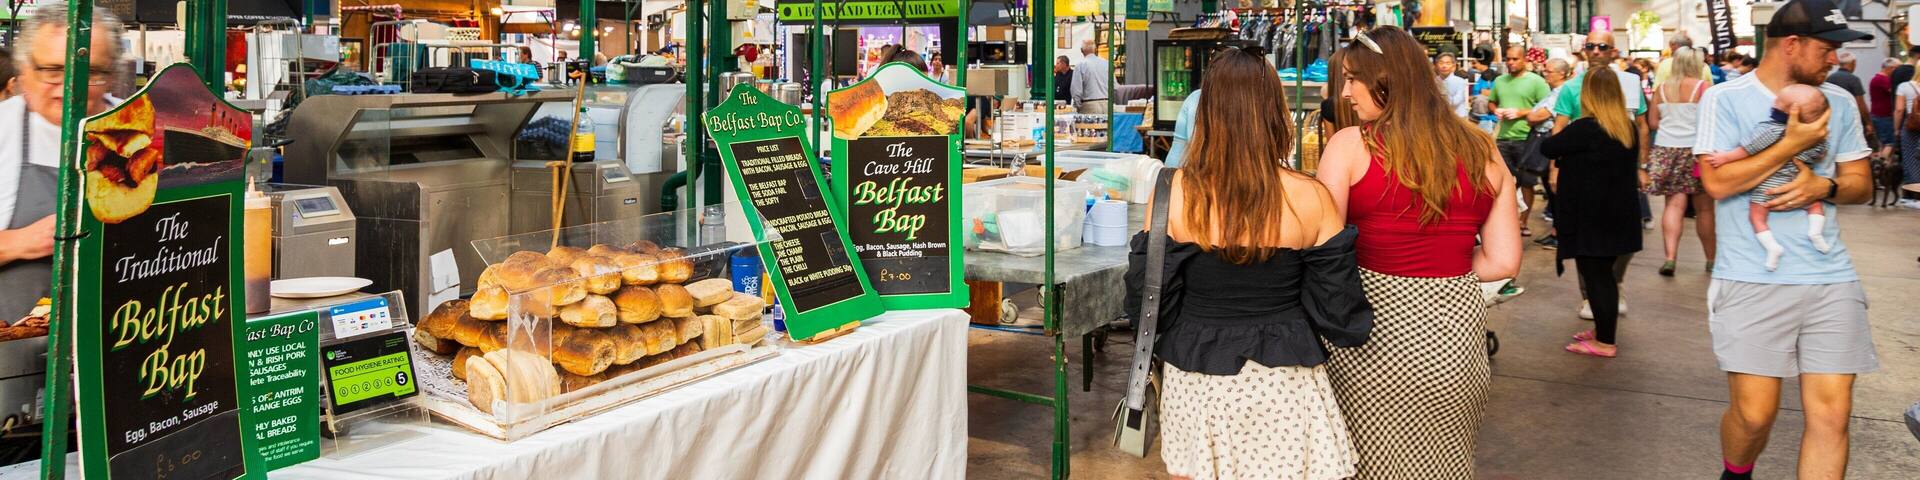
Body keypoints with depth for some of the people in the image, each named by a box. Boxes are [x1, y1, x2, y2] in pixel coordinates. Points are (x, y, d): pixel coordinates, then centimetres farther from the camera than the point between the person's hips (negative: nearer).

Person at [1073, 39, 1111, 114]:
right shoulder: (1107, 63, 8)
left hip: (1089, 105, -4)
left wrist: (1078, 105, 6)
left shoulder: (1080, 65, -4)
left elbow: (1076, 90, -7)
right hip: (1107, 104, 4)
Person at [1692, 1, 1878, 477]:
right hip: (1752, 281, -4)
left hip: (1832, 280, 5)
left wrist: (1825, 186, -6)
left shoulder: (1838, 103, 11)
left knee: (1832, 414, -1)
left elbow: (1862, 184, 15)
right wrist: (1795, 144, -13)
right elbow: (1717, 182, -13)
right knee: (1754, 413, -4)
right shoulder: (1725, 99, -3)